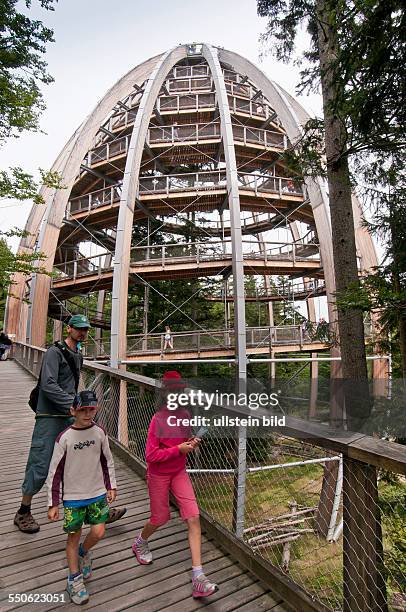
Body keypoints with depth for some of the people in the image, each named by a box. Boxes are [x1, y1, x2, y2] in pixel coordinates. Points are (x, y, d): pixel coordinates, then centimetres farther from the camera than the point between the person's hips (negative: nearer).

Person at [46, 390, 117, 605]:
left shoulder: (99, 432, -7)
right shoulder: (64, 438, -16)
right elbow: (54, 472, -8)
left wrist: (111, 486, 8)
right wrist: (53, 503, -6)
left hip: (97, 493, 2)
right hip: (73, 496, -2)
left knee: (98, 532, 0)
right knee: (74, 536, 8)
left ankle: (83, 552, 34)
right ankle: (74, 580, 31)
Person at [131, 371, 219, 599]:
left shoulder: (185, 415, -6)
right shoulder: (158, 420, -23)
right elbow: (151, 455, -22)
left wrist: (192, 443, -10)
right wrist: (179, 449, -27)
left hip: (179, 472, 4)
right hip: (158, 475, -4)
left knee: (194, 517, -4)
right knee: (161, 518, 15)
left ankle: (198, 577, 7)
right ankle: (140, 542, 51)